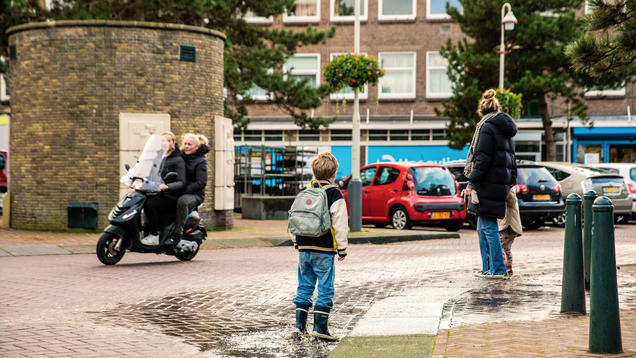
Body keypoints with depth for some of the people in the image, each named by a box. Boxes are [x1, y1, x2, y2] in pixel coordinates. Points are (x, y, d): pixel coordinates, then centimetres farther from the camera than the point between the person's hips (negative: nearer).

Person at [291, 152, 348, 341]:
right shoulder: (334, 194, -7)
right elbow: (340, 224, -9)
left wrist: (296, 242, 24)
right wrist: (342, 248, -1)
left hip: (304, 248, 5)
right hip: (324, 250, -5)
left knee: (304, 287, 13)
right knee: (325, 289, 1)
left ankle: (299, 325, 12)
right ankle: (320, 327, -1)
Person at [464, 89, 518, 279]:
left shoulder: (487, 127, -8)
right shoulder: (504, 129, 19)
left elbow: (482, 158, -15)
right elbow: (511, 158, 23)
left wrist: (472, 183, -15)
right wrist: (511, 183, 27)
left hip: (489, 184, -9)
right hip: (502, 183, 9)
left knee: (488, 227, -5)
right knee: (483, 228, 13)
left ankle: (498, 269, -5)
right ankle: (488, 268, 15)